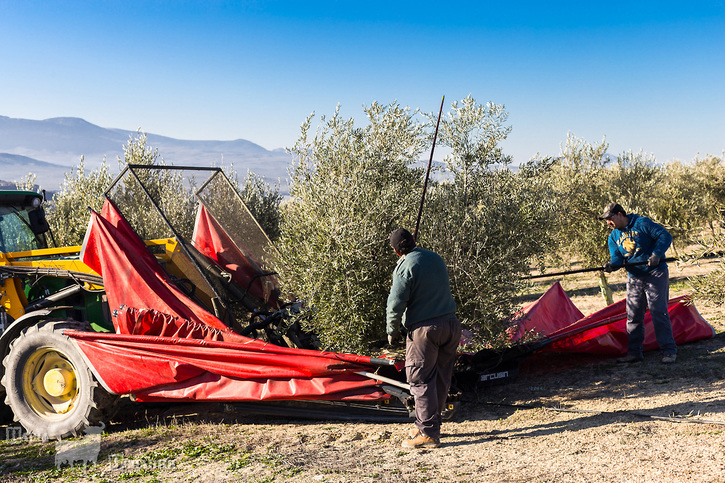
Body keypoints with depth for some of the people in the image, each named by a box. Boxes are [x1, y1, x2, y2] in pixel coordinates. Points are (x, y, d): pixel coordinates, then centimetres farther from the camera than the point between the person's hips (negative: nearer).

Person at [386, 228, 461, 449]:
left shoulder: (404, 267, -11)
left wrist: (392, 331, 1)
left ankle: (428, 433, 2)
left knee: (421, 380, 0)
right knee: (441, 378, 14)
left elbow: (396, 304, -13)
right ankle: (428, 423, 27)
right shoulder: (436, 258, 11)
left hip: (424, 329, -7)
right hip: (450, 323, 7)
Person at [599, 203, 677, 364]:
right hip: (634, 278, 6)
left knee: (658, 313, -10)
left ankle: (669, 351, -2)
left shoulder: (642, 223, -8)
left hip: (655, 275, -6)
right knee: (633, 315, 6)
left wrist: (656, 254, -24)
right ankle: (634, 352, 14)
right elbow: (617, 257, 1)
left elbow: (665, 236, -11)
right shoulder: (613, 237, 9)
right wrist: (612, 265, -22)